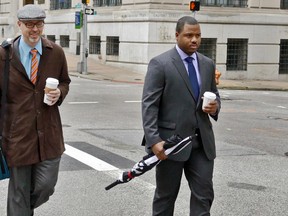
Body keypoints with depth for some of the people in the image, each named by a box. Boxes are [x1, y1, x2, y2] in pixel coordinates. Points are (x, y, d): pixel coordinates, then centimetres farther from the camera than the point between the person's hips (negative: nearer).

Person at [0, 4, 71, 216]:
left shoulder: (56, 53, 1)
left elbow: (65, 82, 16)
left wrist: (59, 93, -8)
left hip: (49, 131, 2)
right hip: (18, 132, -2)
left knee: (46, 186, 2)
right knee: (19, 190, 6)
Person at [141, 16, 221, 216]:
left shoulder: (207, 64, 10)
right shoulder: (160, 64, -8)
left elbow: (214, 94, 21)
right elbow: (149, 105, -12)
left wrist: (215, 106, -4)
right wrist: (154, 140, -22)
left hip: (202, 141, 5)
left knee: (204, 195, 3)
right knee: (166, 195, 9)